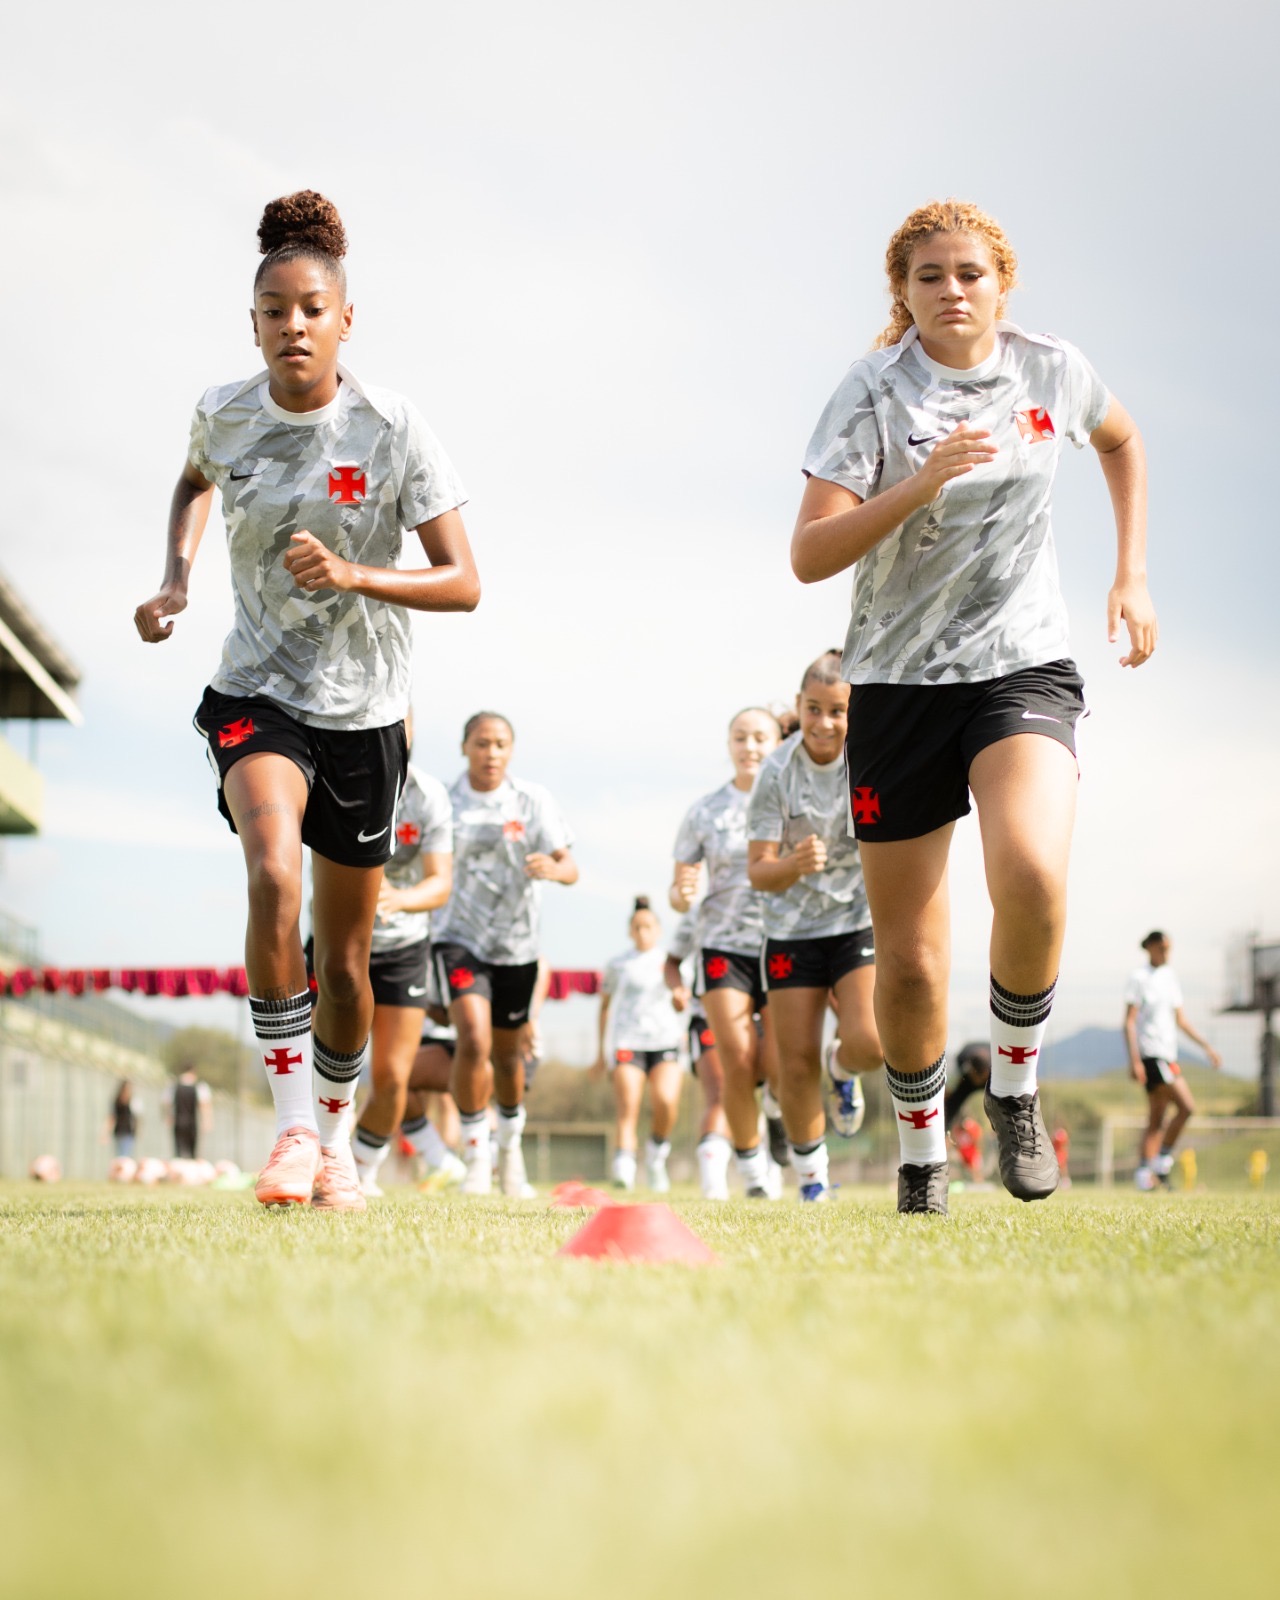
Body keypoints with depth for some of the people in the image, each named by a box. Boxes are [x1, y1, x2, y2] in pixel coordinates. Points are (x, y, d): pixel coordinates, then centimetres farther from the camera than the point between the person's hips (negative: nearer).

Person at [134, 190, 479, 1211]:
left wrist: (352, 575, -28)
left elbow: (463, 583, -13)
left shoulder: (393, 430, -12)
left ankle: (336, 1140, 32)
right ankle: (293, 1127, -23)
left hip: (365, 712, 0)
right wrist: (176, 576, 6)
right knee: (273, 874, -29)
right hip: (256, 694, 0)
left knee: (346, 950, 8)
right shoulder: (224, 415, -4)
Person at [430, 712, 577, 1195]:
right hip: (460, 938, -2)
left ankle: (511, 1145, 40)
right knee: (474, 1040, -23)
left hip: (516, 944, 2)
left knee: (508, 1054, 13)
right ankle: (475, 1155, -9)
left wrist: (552, 867, -29)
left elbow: (570, 868, -7)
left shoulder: (532, 800, -2)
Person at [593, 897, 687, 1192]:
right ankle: (624, 1169, -24)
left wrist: (680, 998, -9)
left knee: (666, 1104, -19)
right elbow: (605, 1006, 19)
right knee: (628, 1109, -17)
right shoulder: (618, 965, 13)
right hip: (627, 1042, -1)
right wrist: (601, 1051, 17)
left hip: (665, 1039, 1)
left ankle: (656, 1154, 6)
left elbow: (681, 1006, 16)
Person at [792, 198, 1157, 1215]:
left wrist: (1133, 575, 15)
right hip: (900, 681, 0)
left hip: (1024, 666, 1)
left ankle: (1016, 1087, -4)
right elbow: (809, 557, -15)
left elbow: (1122, 441, 24)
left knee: (1033, 876, -29)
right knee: (909, 959, 2)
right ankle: (921, 1152, 25)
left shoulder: (1053, 371, 1)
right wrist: (920, 484, -28)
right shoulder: (874, 391, -8)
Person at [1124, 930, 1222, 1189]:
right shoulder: (1139, 977, -5)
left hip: (1167, 1056, 8)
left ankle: (1145, 1172, 8)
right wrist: (1134, 1059, -17)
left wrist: (1207, 1046, 18)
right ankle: (1163, 1159, -8)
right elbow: (1129, 1022, -9)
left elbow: (1180, 1020, 22)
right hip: (1150, 1053, -8)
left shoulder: (1170, 976, 16)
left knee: (1157, 1120, 7)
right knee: (1187, 1107, -17)